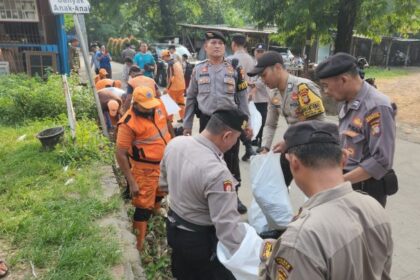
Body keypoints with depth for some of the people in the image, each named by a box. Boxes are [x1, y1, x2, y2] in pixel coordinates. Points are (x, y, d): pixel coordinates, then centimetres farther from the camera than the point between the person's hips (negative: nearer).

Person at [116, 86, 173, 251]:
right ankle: (139, 244, 14)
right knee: (144, 206, 1)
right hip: (146, 168, -7)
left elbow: (167, 122, 11)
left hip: (166, 161, 7)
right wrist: (132, 182, -26)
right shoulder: (129, 124, -28)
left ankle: (157, 212, 61)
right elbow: (121, 154, -25)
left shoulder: (159, 105, -10)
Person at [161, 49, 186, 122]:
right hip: (181, 86, 8)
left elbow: (171, 77, -20)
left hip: (174, 87, -8)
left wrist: (167, 88, -15)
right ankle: (183, 118, 21)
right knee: (181, 102, 15)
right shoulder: (177, 62, 10)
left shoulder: (170, 64, -15)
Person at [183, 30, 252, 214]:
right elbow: (190, 99, 8)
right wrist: (187, 125, 6)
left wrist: (246, 123, 1)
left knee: (232, 160, 7)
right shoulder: (198, 70, 4)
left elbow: (242, 98, 4)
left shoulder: (234, 69, 2)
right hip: (207, 120, 1)